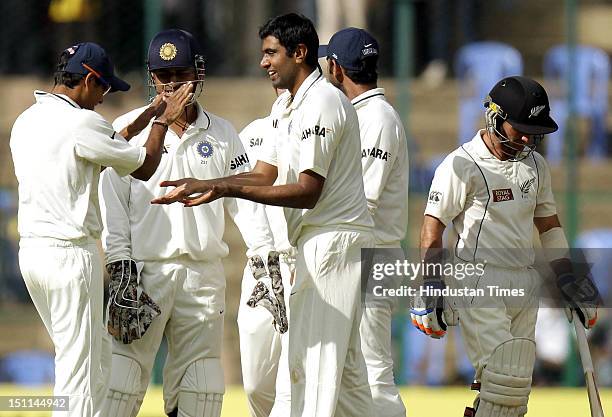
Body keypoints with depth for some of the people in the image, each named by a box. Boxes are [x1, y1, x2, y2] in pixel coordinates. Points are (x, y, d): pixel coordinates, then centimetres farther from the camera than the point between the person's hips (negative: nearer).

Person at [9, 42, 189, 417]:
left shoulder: (26, 122, 12)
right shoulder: (83, 122, -14)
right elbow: (144, 167, -3)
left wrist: (139, 123, 25)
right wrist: (162, 121, 11)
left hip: (31, 250, 9)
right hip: (70, 254, -9)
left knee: (98, 354, 18)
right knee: (79, 365, -5)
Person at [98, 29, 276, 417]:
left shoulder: (222, 134, 11)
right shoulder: (129, 129, 4)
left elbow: (245, 198, 10)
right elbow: (112, 200, -1)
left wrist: (265, 257, -1)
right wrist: (120, 264, -10)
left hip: (204, 275, 3)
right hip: (145, 267, -3)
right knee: (123, 368, -10)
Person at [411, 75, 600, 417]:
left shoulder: (535, 164, 12)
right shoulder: (462, 165, -9)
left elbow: (548, 222, 22)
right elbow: (432, 228, -8)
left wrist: (568, 279, 16)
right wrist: (432, 289, -14)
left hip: (525, 285, 7)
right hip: (479, 284, -7)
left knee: (516, 388, 5)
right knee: (505, 377, -18)